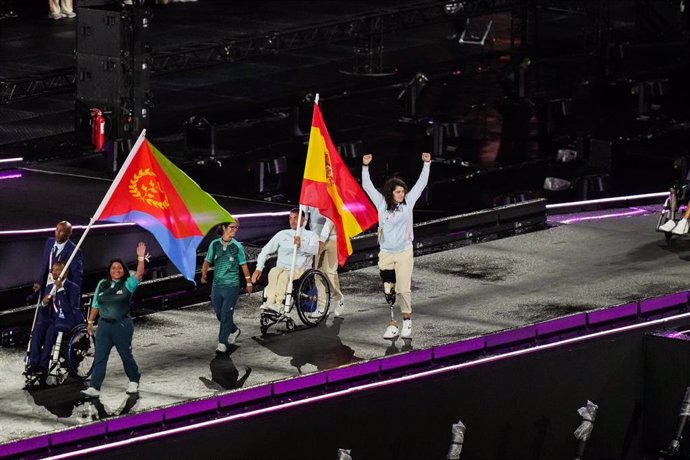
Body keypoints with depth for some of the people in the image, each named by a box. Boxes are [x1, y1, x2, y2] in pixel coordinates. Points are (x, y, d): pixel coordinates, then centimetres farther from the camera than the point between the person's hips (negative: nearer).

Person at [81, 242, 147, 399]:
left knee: (126, 355, 9)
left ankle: (134, 382, 30)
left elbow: (139, 274, -19)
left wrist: (141, 258, -26)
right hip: (104, 325, 3)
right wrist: (90, 322, 13)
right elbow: (96, 305, 13)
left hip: (122, 325, -3)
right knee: (99, 357, -4)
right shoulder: (102, 284, 8)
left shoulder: (127, 284, -2)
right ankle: (94, 388, -8)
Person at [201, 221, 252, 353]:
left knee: (226, 314, -8)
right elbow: (207, 261, 6)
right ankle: (234, 331, 38)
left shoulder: (237, 246, -2)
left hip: (232, 284, -3)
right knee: (219, 314, 12)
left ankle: (223, 342, -3)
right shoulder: (214, 244, 1)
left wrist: (248, 282, 10)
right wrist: (204, 275, -10)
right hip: (217, 284, 3)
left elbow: (243, 265, 6)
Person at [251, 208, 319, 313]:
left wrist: (301, 246, -33)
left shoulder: (310, 235, 9)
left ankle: (278, 304, -48)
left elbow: (314, 250, -12)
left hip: (300, 269, -3)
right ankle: (270, 302, -45)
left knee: (284, 275, -36)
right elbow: (266, 250, 22)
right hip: (282, 267, 3)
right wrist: (259, 268, 9)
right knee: (273, 272, -33)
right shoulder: (282, 234, 21)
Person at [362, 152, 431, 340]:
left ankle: (407, 320, 14)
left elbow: (421, 183, 1)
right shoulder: (382, 204, 1)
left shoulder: (408, 202, 0)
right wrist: (365, 166, -7)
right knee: (388, 292, 1)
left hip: (404, 253, -1)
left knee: (403, 289, -4)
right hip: (385, 254, 1)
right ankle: (392, 325, 4)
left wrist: (426, 164, -6)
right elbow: (367, 186, 1)